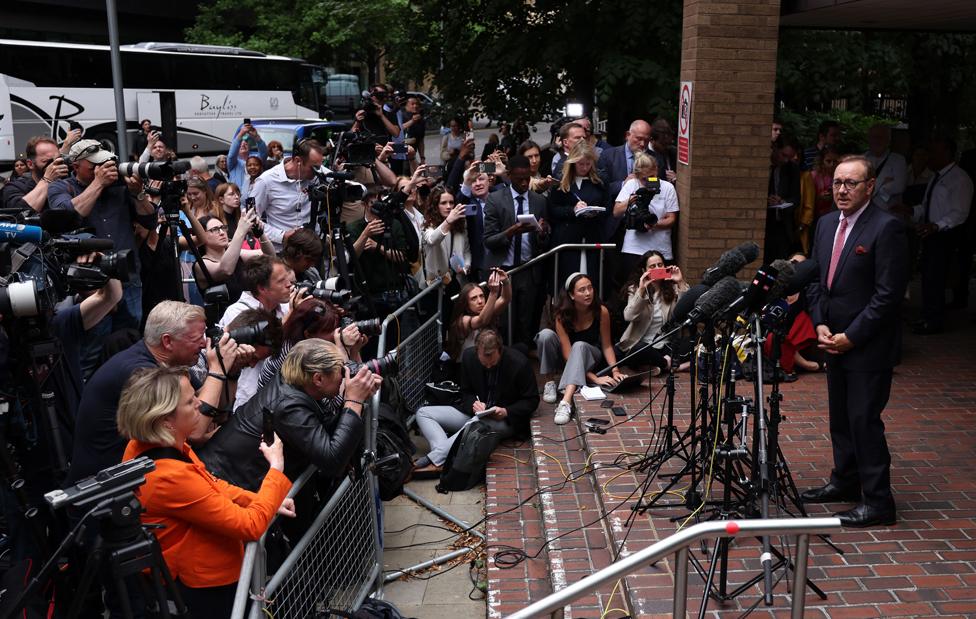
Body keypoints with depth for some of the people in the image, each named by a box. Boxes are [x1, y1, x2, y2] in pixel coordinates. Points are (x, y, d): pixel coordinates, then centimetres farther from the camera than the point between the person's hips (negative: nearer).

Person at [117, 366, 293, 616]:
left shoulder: (142, 447, -6)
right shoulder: (171, 476, -33)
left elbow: (210, 485, 6)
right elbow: (251, 525, -27)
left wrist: (266, 500, -4)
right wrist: (276, 468, -16)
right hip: (204, 588, -8)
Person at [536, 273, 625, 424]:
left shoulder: (601, 311, -21)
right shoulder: (562, 315, -24)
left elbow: (606, 345, -13)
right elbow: (567, 353, -29)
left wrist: (615, 371, -28)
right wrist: (594, 378, -36)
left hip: (590, 356, 0)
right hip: (568, 357, 0)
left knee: (579, 346, -38)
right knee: (546, 334, -31)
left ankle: (566, 402, -54)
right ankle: (549, 382, -17)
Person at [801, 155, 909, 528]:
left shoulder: (886, 228, -14)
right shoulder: (826, 224, 9)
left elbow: (889, 293, -18)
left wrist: (851, 336, -16)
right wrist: (820, 325, 0)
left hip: (869, 346, -7)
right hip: (835, 341, 7)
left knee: (864, 420, -4)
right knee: (840, 416, 17)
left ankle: (878, 501, 7)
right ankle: (845, 481, 33)